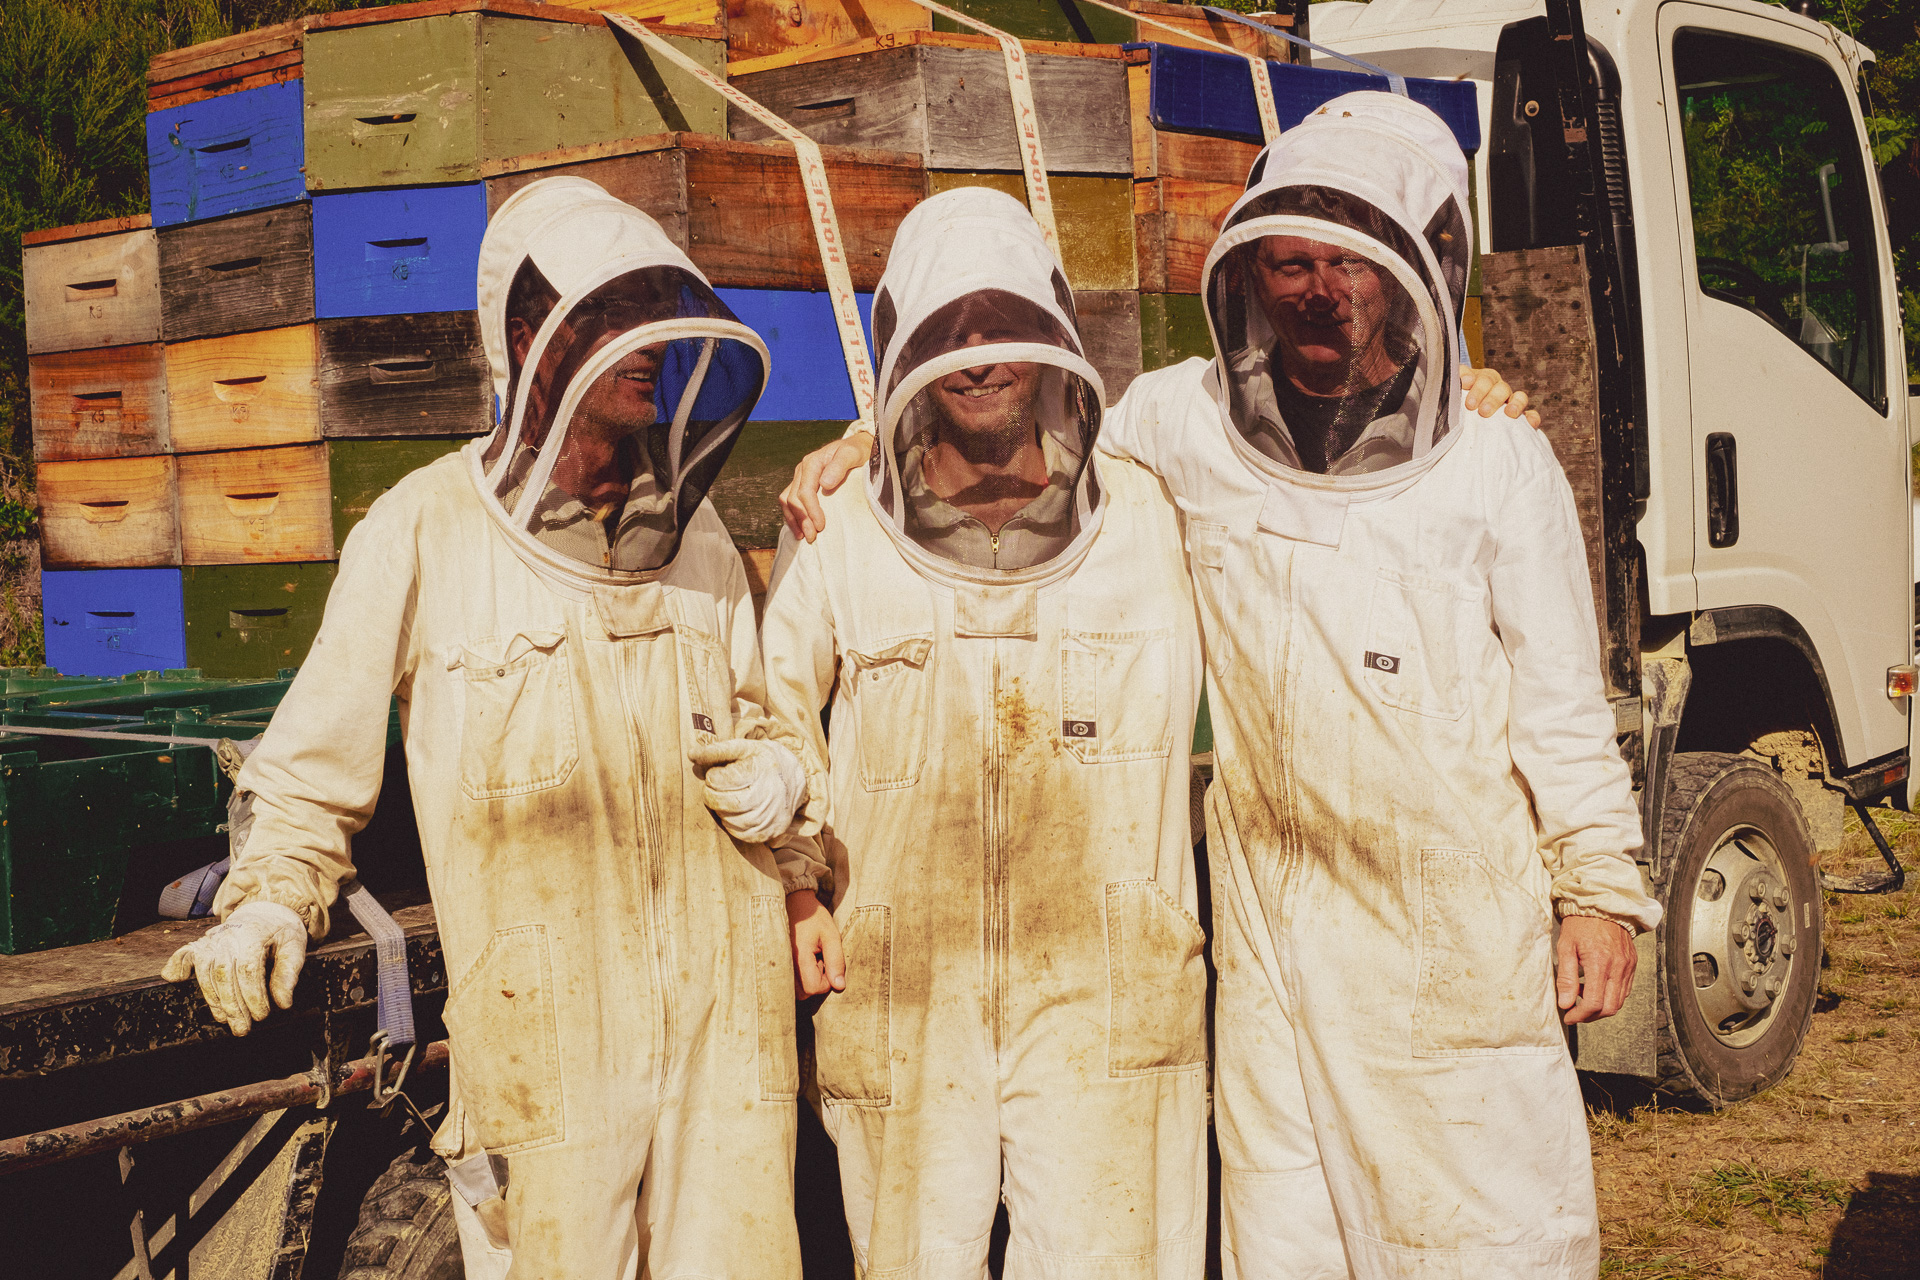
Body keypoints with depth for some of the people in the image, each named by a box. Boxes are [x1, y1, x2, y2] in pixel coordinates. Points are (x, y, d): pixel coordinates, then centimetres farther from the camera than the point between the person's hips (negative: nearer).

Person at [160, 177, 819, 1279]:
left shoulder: (694, 528, 10)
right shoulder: (425, 531, -5)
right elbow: (321, 753, 6)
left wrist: (775, 775, 3)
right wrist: (273, 895, -7)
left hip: (730, 1021, 4)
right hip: (546, 1045, -4)